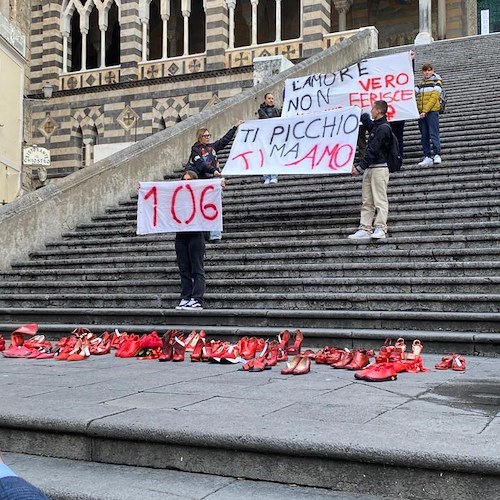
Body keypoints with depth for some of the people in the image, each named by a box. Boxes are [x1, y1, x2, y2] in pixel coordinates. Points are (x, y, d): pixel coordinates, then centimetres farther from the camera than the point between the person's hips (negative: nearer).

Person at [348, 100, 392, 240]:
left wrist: (360, 167, -17)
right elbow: (365, 118, 43)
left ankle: (380, 229, -10)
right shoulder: (375, 126, 17)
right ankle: (365, 229, 5)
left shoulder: (384, 128, -11)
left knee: (380, 201, -8)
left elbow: (373, 151, -17)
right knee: (366, 201, 5)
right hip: (369, 169, 9)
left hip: (379, 168, -9)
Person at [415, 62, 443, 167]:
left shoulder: (437, 82, 3)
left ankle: (437, 155, -12)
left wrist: (425, 111, -16)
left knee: (433, 134, -11)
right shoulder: (420, 84, 18)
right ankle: (427, 157, 6)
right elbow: (414, 94, 7)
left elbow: (434, 98, -7)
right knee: (424, 136, 3)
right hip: (421, 113, 5)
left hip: (432, 111, -5)